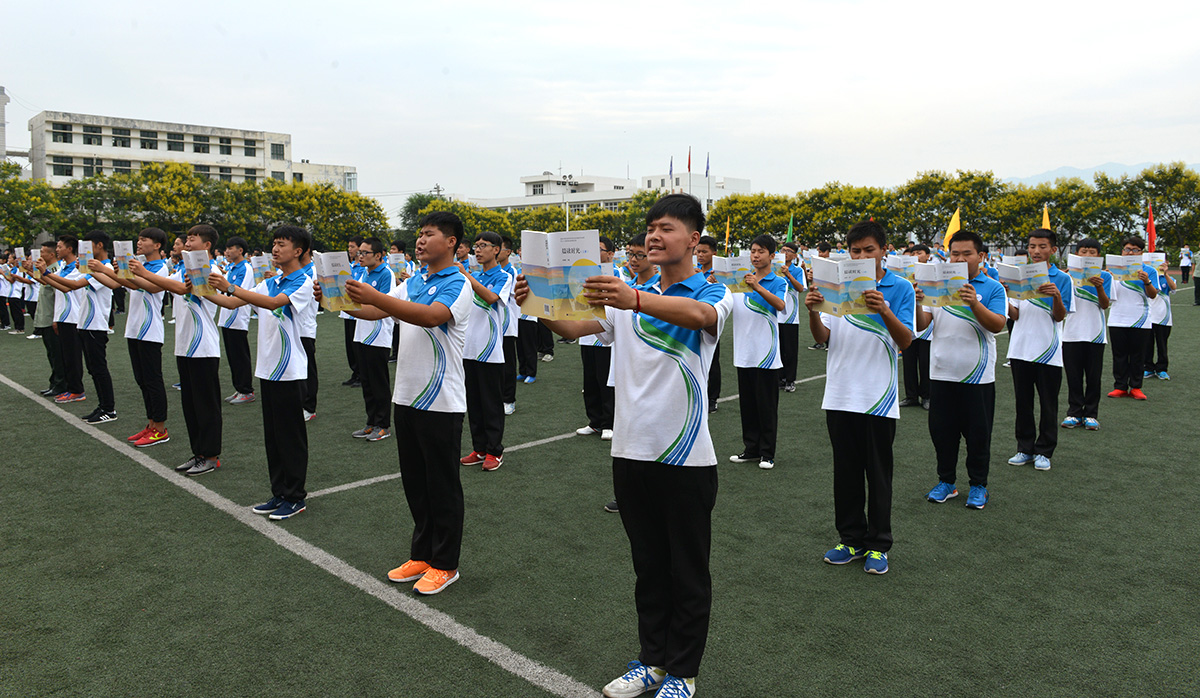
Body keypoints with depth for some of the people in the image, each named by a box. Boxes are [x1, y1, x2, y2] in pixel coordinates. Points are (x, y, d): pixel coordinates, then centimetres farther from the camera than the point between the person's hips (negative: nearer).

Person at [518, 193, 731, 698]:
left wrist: (634, 299, -47)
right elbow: (576, 327, -1)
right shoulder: (630, 297, 12)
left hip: (686, 457, -4)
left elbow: (698, 314, -28)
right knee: (648, 565, 17)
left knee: (688, 571, 8)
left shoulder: (713, 293, -4)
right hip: (631, 450, 5)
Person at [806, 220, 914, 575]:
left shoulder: (900, 288, -2)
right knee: (846, 472, 11)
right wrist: (813, 313, -17)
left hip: (879, 397, -3)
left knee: (878, 475, 6)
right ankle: (851, 539, 24)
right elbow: (823, 337, 3)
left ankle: (877, 544, 19)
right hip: (840, 395, 3)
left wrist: (884, 310, -27)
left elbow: (905, 341, -11)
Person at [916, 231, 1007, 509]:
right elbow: (921, 325, 1)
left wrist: (974, 304, -29)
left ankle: (978, 485, 20)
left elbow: (997, 325, -14)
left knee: (978, 433, 6)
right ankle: (946, 481, 24)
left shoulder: (992, 288, -1)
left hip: (978, 374, -2)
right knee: (942, 431, 9)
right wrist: (917, 303, -19)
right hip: (942, 372, 3)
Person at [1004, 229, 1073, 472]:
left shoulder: (1062, 278, -2)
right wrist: (1003, 301, -15)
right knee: (1023, 402, 9)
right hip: (1021, 348, 3)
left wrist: (1056, 296, -27)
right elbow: (1015, 315, 5)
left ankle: (1043, 451, 16)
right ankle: (1025, 449, 20)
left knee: (1048, 404, 5)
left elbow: (1060, 316, -8)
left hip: (1048, 351, -3)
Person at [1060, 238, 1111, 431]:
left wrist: (1099, 286, -22)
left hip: (1095, 333, 0)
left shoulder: (1104, 276, 1)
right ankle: (1074, 412, 16)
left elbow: (1105, 305, -5)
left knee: (1093, 376, 6)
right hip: (1072, 333, 1)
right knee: (1073, 376, 6)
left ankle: (1091, 414, 16)